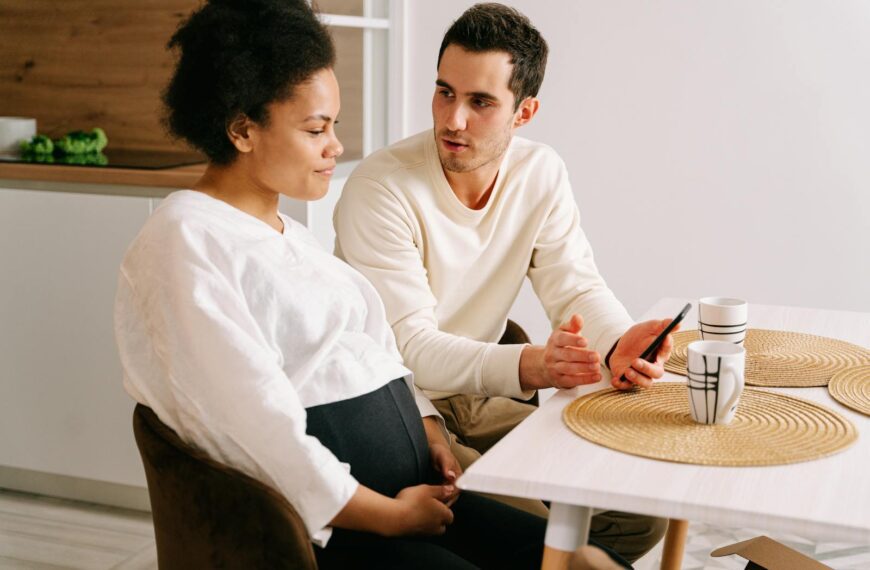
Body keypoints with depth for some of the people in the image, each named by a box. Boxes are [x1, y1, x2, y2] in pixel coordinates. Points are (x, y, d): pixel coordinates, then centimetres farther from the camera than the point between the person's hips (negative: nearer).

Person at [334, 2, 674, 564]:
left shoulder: (542, 174, -2)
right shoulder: (379, 190, -20)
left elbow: (578, 287, -3)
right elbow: (413, 350, -24)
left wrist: (620, 343, -28)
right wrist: (529, 365, -41)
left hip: (474, 400, 6)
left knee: (641, 506, -5)